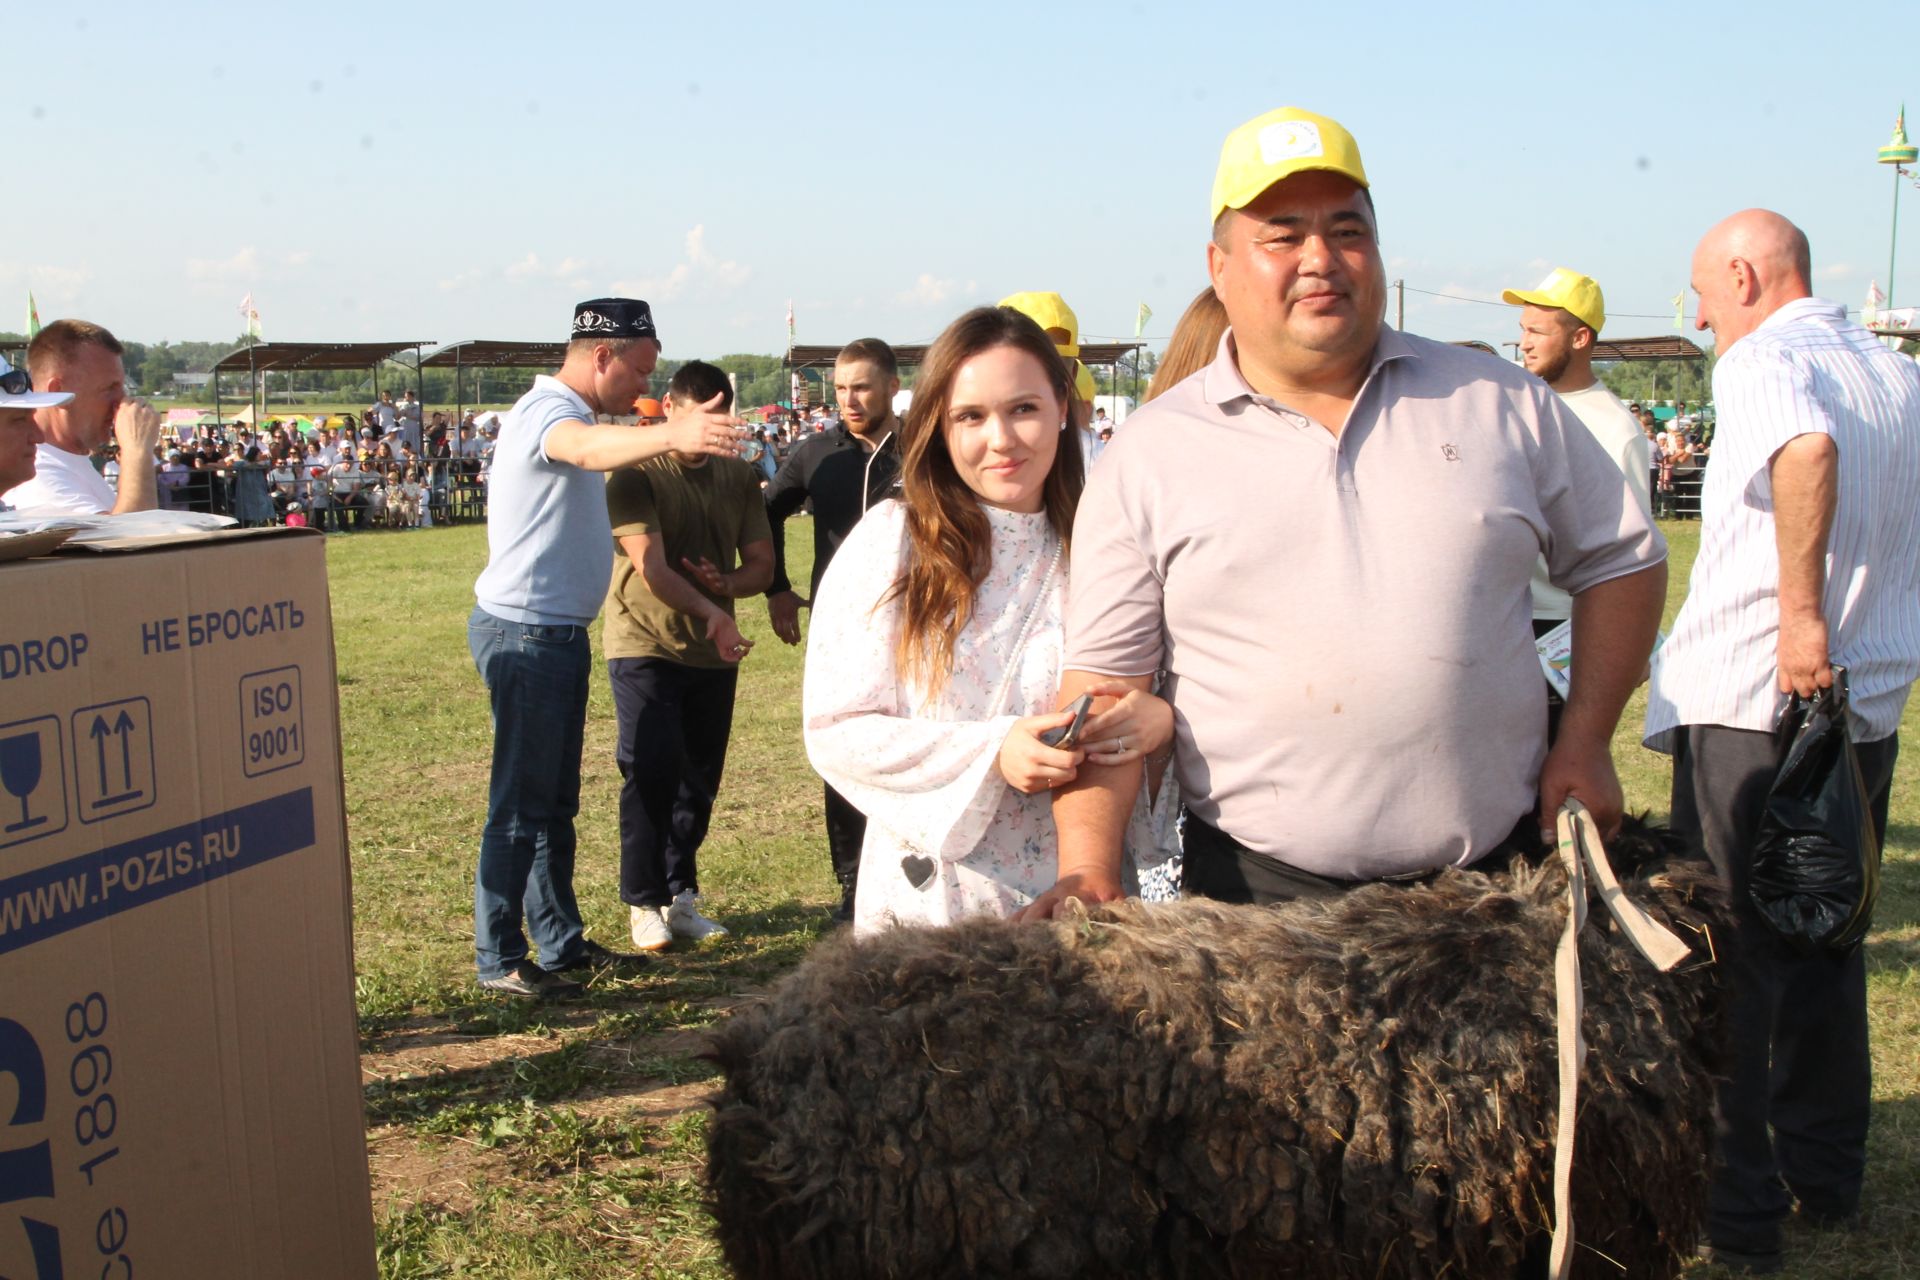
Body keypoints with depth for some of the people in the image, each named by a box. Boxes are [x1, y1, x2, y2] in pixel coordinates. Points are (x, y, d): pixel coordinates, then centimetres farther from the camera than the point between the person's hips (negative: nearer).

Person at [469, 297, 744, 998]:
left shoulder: (567, 414, 16)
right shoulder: (548, 411, -18)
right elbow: (590, 448, -41)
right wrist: (669, 434, -60)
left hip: (558, 634, 10)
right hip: (526, 633, -10)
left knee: (556, 800, 17)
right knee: (520, 803, -4)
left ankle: (561, 939, 27)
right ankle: (499, 960, 5)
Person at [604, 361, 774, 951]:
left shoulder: (738, 477, 9)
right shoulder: (636, 474, -8)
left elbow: (762, 564, 10)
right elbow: (650, 565, -19)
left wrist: (727, 583, -13)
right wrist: (710, 612, -32)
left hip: (714, 653, 5)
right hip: (645, 644, -5)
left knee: (700, 781, 8)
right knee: (652, 774, -10)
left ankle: (681, 896, 21)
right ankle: (645, 903, 3)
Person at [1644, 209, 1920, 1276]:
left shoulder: (1765, 361, -11)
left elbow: (1809, 449, -34)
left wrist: (1798, 613, -31)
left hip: (1747, 706, -8)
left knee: (1725, 960, 1)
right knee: (1825, 945, 18)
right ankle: (1827, 1176, 29)